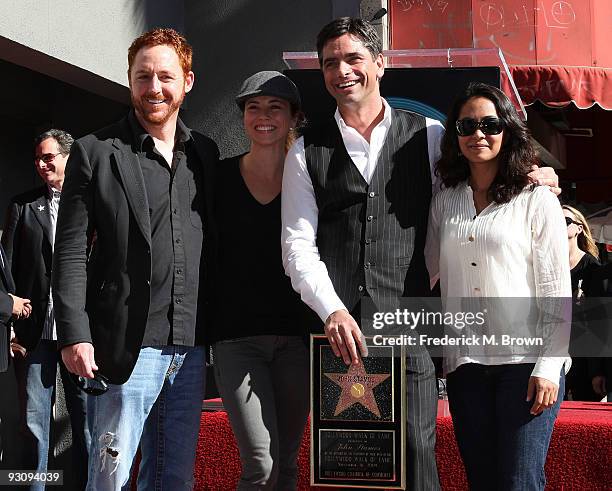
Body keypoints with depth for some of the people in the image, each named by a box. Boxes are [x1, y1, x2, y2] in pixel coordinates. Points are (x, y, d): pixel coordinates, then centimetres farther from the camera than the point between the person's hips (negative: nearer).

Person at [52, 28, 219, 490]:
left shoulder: (206, 153, 12)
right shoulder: (95, 152, -1)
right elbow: (71, 253, -4)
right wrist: (75, 335, -12)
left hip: (191, 347, 4)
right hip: (126, 345, -4)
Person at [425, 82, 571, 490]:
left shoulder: (537, 200, 0)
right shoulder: (445, 202, 12)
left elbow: (556, 291, -3)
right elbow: (426, 271, 16)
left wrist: (548, 368, -10)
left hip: (525, 362, -4)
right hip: (465, 363, 4)